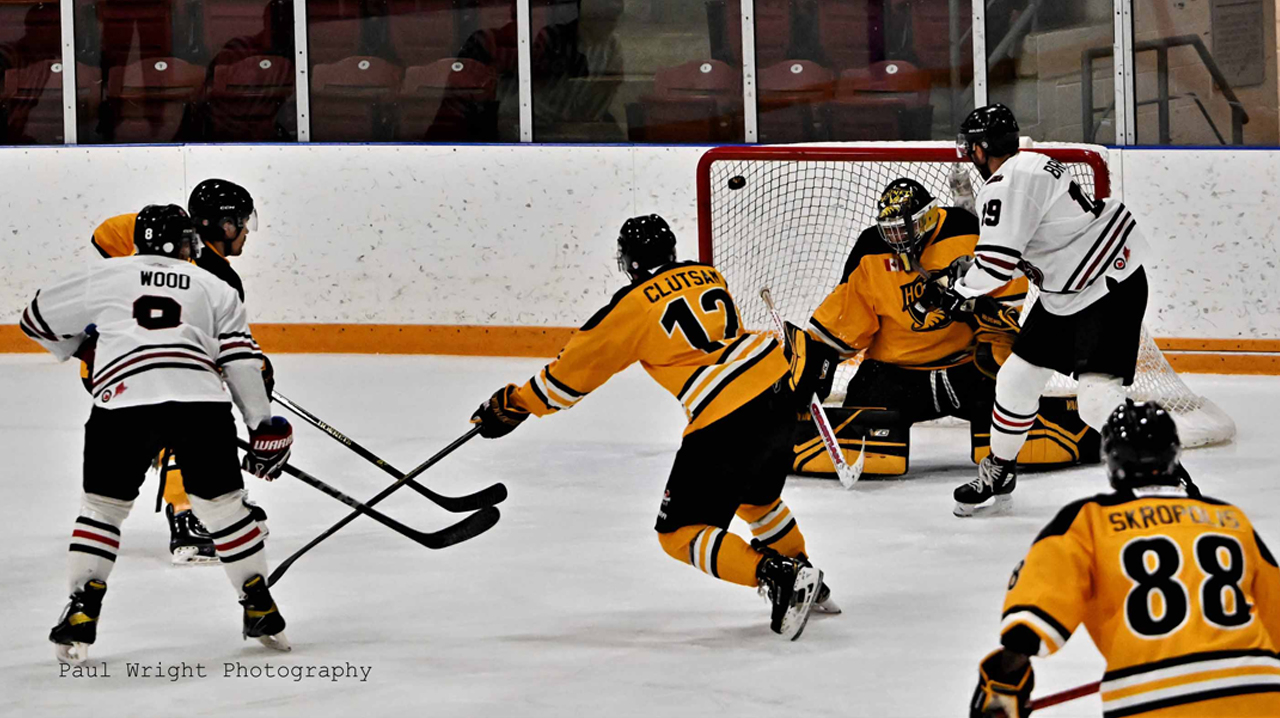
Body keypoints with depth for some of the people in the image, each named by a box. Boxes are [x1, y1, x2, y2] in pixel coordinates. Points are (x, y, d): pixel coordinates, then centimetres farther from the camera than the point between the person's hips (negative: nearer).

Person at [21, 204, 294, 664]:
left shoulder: (104, 278, 24)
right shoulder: (214, 288, 26)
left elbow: (37, 319, 30)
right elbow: (240, 359, 15)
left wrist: (76, 349, 49)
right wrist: (262, 425, 18)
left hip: (123, 400, -1)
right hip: (199, 400, 1)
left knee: (103, 505, 13)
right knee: (223, 502, 15)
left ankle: (82, 607, 1)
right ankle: (259, 608, 18)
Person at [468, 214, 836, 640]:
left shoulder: (634, 305, -2)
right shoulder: (709, 276, 15)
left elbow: (576, 368, 4)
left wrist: (513, 406, 14)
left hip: (726, 420, -8)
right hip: (779, 382, 8)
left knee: (681, 533, 1)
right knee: (755, 499, 33)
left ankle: (780, 577, -14)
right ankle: (807, 582, 41)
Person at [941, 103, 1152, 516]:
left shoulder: (1007, 184, -20)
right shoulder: (1029, 166, 12)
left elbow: (998, 261, -24)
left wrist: (961, 290, -7)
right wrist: (969, 271, 17)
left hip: (1111, 290, -11)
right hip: (1067, 292, 11)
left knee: (1097, 398, -19)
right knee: (1017, 378, 15)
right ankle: (998, 474, 32)